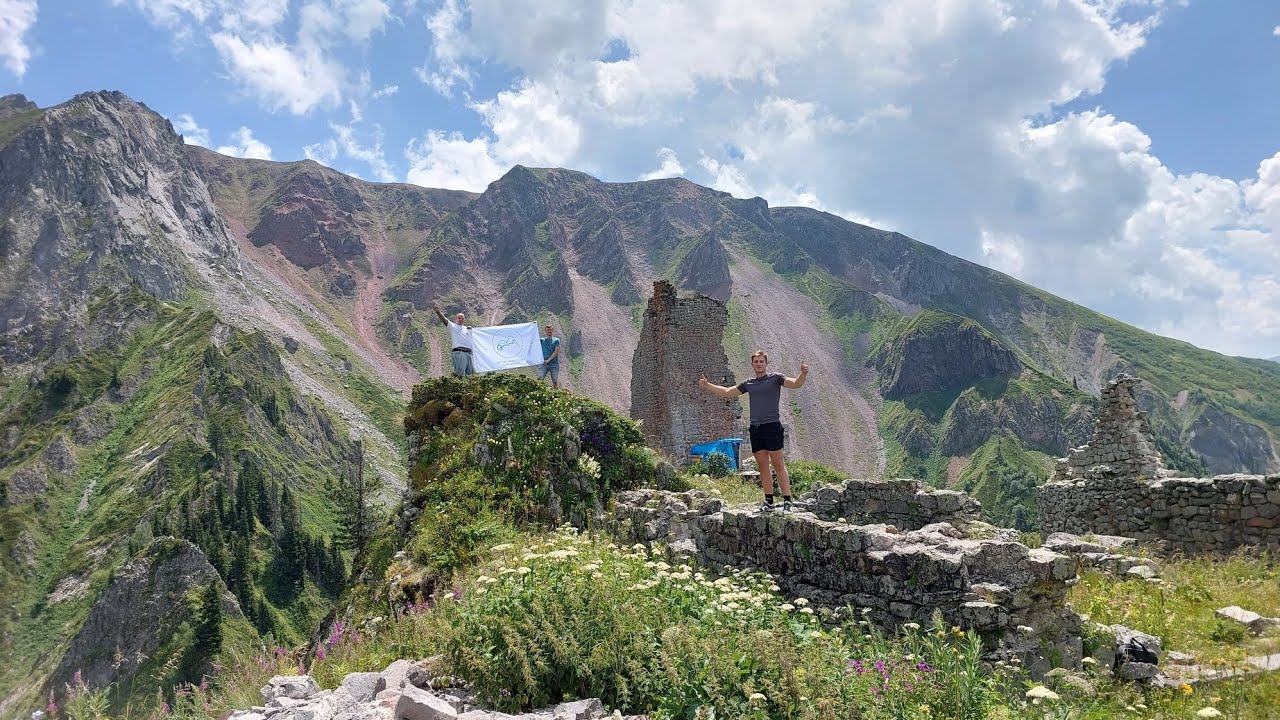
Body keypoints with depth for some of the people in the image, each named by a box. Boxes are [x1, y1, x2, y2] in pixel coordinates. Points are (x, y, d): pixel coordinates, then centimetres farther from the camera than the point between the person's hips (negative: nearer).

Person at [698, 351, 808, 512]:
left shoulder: (775, 378, 3)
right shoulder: (748, 383, 17)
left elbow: (795, 383, -10)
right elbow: (727, 392, 25)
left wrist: (803, 374, -29)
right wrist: (707, 386, 19)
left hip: (772, 426, -5)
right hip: (755, 428, 5)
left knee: (778, 464, -7)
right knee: (762, 465, 6)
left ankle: (787, 500, -7)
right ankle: (769, 501, 11)